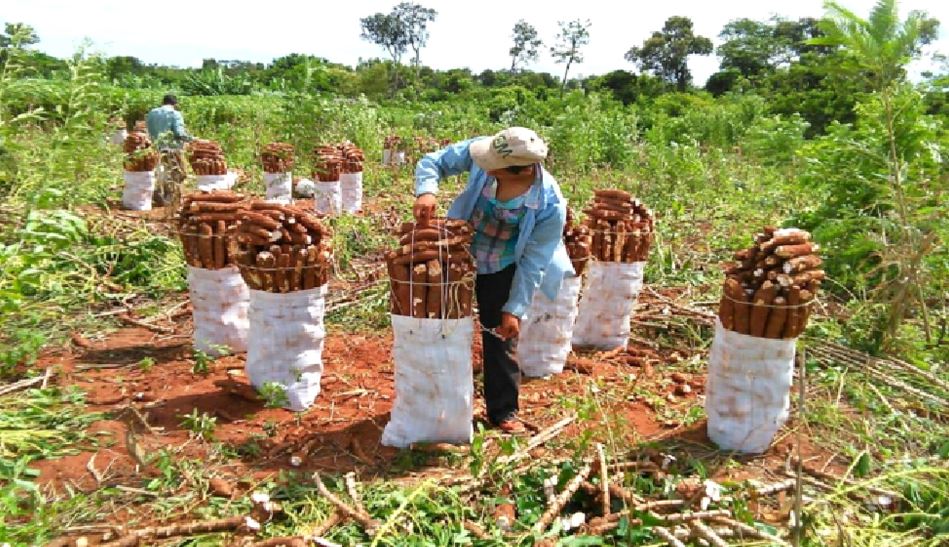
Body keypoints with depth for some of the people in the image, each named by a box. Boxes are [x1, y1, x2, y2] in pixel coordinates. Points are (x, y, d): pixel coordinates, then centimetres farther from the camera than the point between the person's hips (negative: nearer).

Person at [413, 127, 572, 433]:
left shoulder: (550, 205, -28)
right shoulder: (481, 150, -24)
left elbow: (532, 262, -19)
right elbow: (432, 162, -11)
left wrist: (515, 309, -17)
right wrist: (426, 191, -31)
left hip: (502, 271, -3)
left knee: (500, 339, 7)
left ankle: (503, 411, 27)